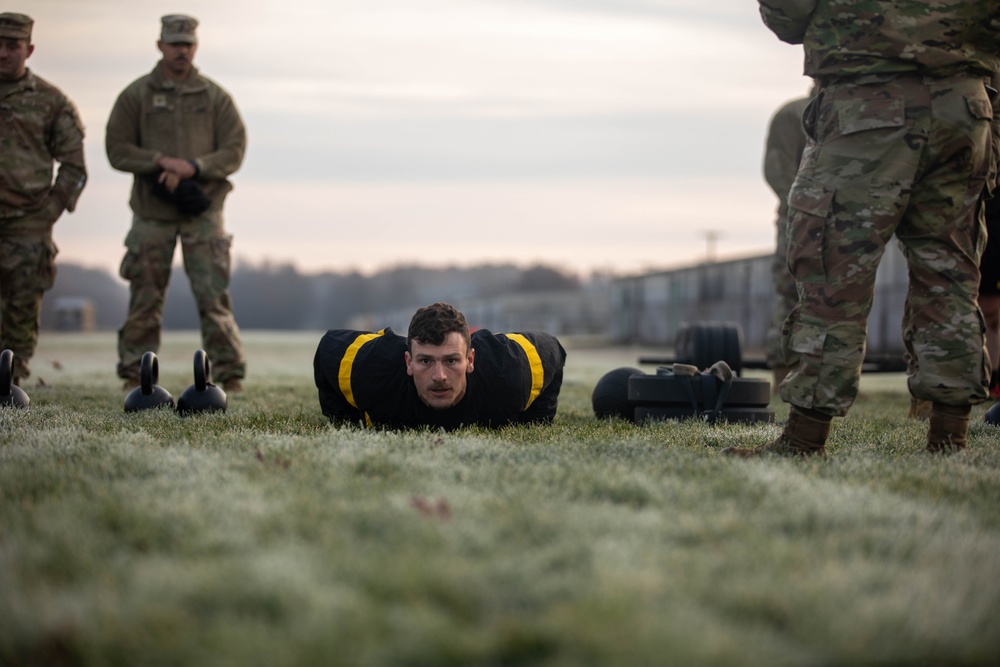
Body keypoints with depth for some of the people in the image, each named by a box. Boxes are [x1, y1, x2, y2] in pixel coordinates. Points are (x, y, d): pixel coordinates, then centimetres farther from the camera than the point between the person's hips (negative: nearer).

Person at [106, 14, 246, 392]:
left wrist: (193, 167, -15)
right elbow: (117, 149, 0)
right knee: (145, 298, 4)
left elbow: (234, 150, 1)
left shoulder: (215, 96, 6)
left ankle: (229, 375, 0)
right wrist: (160, 161, -15)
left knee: (214, 296, -4)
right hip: (151, 213, 0)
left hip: (203, 211, 0)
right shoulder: (136, 95, 5)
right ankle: (134, 376, 12)